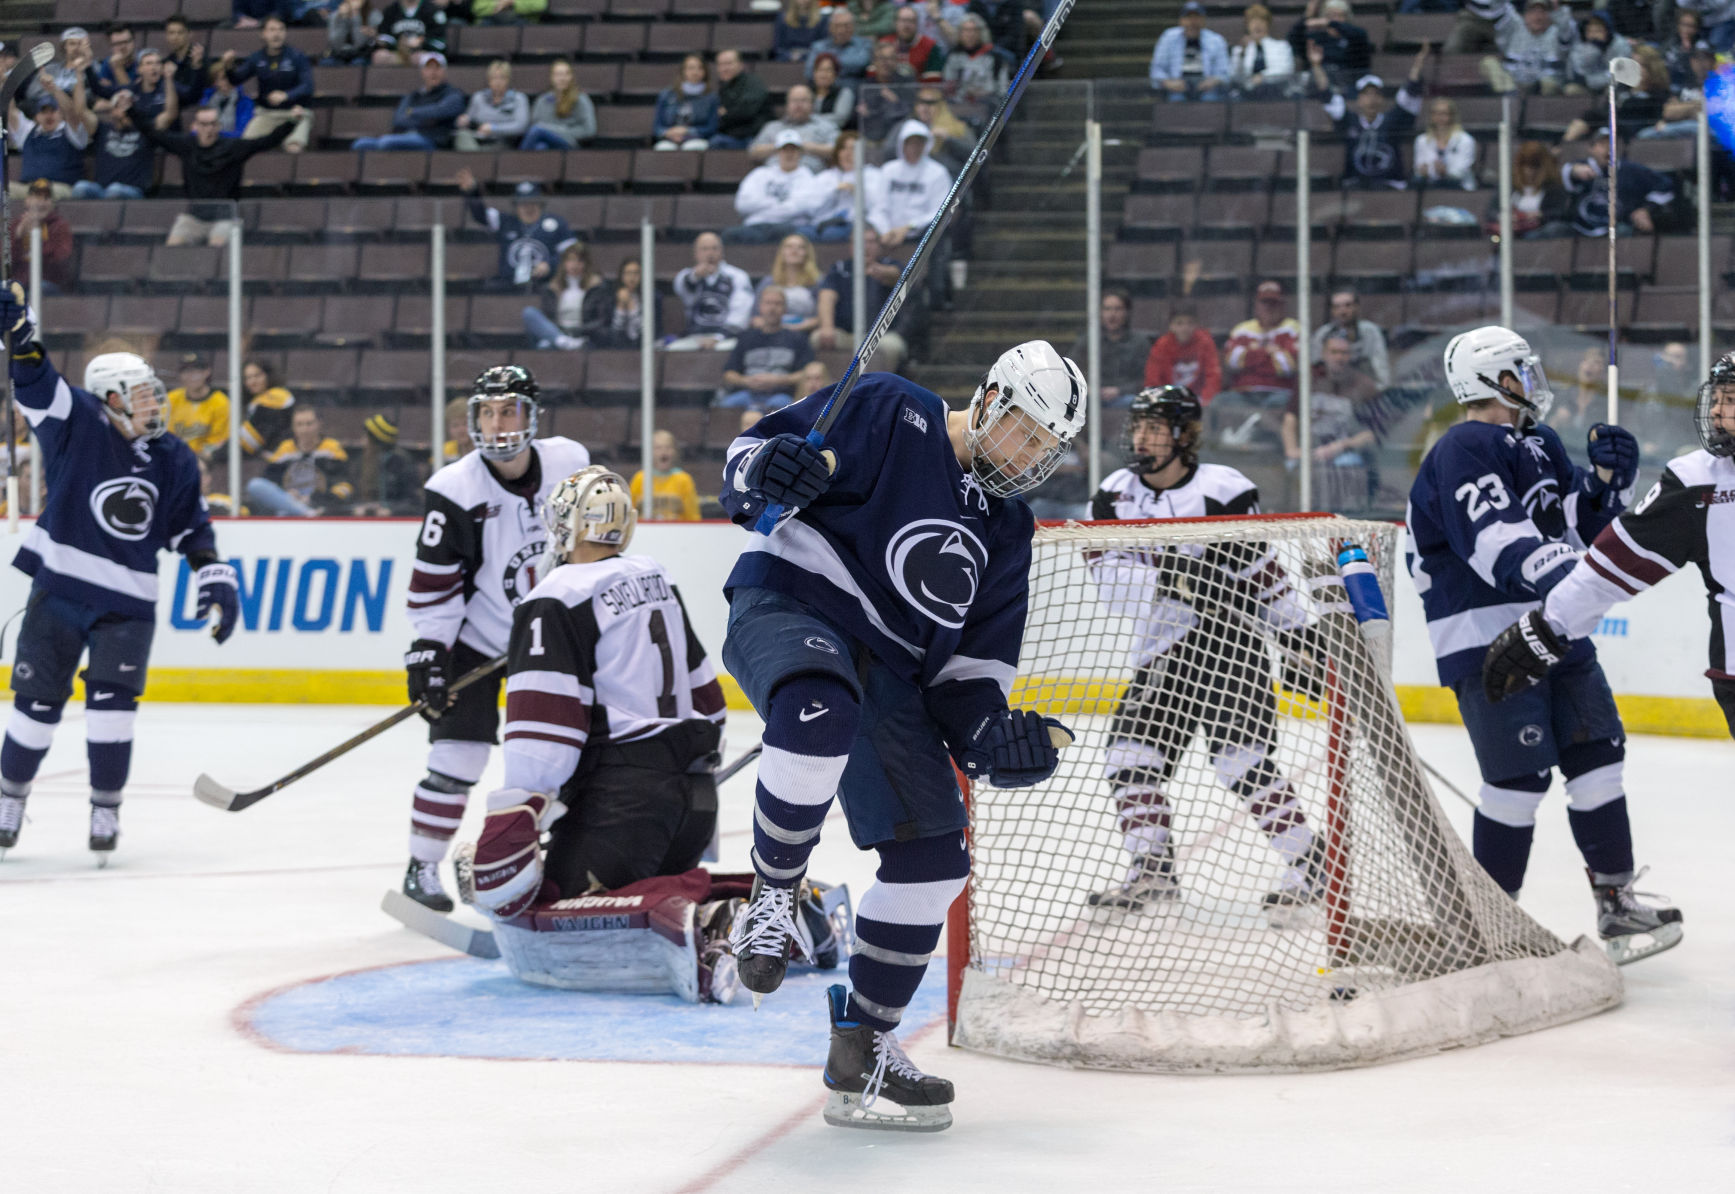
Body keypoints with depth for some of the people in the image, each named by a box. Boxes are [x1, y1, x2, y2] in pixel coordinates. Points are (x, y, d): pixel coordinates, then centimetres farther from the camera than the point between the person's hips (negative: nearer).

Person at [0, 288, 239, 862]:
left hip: (127, 604, 2)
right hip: (59, 587, -1)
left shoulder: (175, 461, 5)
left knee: (111, 702, -11)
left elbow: (192, 530, 13)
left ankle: (106, 810, 3)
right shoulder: (80, 423, -5)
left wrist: (216, 581, 3)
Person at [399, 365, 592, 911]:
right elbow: (432, 580, -16)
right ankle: (422, 867, -2)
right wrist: (426, 650, -19)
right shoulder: (455, 489, -20)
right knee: (459, 752, -12)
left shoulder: (569, 462, -9)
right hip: (475, 637, -4)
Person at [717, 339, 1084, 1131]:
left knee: (934, 859, 0)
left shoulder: (1006, 529, 15)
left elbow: (976, 658, 18)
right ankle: (773, 895, -20)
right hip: (785, 607, -7)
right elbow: (750, 460, -8)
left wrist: (990, 729, -1)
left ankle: (861, 1048, 13)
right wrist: (767, 470, -32)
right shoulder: (890, 417, -5)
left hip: (887, 671, 7)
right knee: (823, 708, -43)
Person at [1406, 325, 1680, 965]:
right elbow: (1494, 537, -28)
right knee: (1520, 775, -10)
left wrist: (1611, 478, -1)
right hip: (1486, 645, -9)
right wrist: (1558, 573, -41)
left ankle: (1615, 902, 19)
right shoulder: (1461, 452, -13)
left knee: (1598, 758, 9)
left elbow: (1586, 523, 18)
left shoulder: (1540, 444, 16)